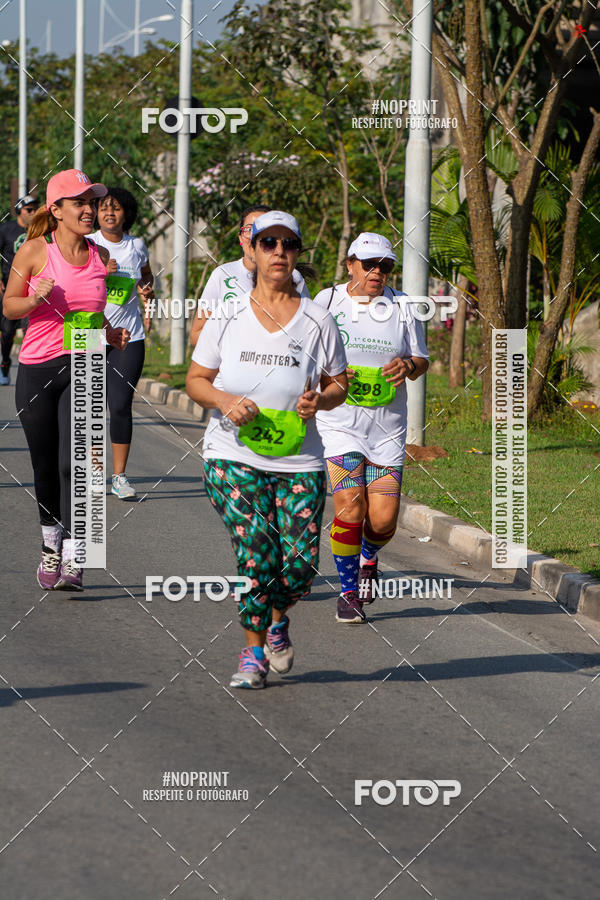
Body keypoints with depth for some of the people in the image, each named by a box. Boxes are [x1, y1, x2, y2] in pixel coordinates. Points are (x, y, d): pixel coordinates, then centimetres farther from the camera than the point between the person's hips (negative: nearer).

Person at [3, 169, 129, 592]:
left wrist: (111, 334, 1)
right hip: (37, 369, -1)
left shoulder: (101, 256, 6)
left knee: (74, 462, -14)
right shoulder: (34, 251, -4)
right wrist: (37, 298, -18)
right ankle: (51, 544, 33)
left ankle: (73, 559, -15)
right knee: (45, 467, 10)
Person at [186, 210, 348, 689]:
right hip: (233, 456, -1)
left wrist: (320, 400, -13)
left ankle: (277, 620, 28)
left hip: (299, 463, 1)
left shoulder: (318, 321, 3)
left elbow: (339, 385, 10)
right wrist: (225, 401, -13)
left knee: (300, 564, -7)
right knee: (257, 553, -15)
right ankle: (253, 651, 5)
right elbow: (196, 379, 8)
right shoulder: (228, 317, 3)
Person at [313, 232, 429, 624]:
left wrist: (409, 365, -13)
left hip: (388, 426, 2)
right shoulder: (327, 301, 2)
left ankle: (368, 559, 33)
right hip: (339, 423, -2)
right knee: (350, 508, -14)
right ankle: (349, 593, 4)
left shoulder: (402, 307, 5)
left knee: (383, 519, -4)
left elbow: (422, 360, 11)